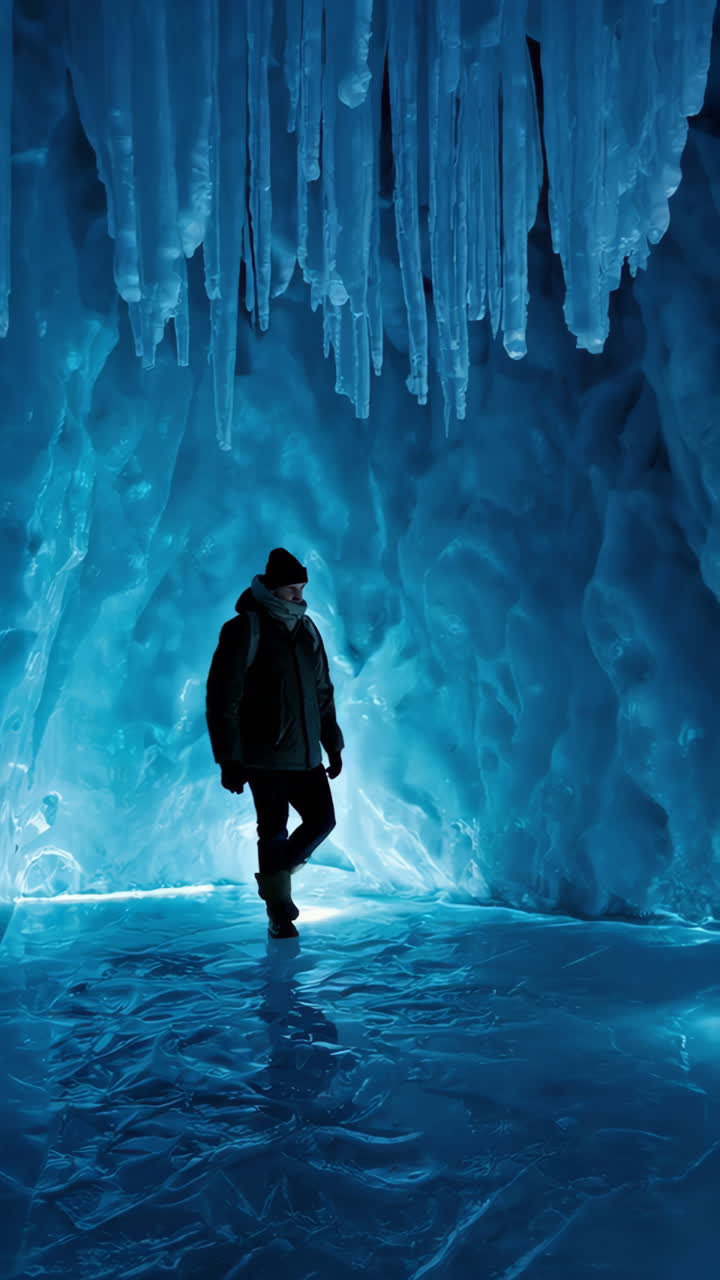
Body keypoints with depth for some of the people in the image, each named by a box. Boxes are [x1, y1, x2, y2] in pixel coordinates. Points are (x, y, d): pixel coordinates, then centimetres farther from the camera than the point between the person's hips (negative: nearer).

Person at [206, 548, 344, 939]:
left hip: (306, 756, 6)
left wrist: (333, 744, 14)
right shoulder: (244, 630, -9)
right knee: (274, 829, 0)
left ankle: (274, 874, 30)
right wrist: (229, 759, -14)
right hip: (264, 757, -6)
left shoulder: (306, 629, 12)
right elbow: (222, 699, -11)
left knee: (322, 820, 6)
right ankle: (279, 911, 15)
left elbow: (323, 693, 18)